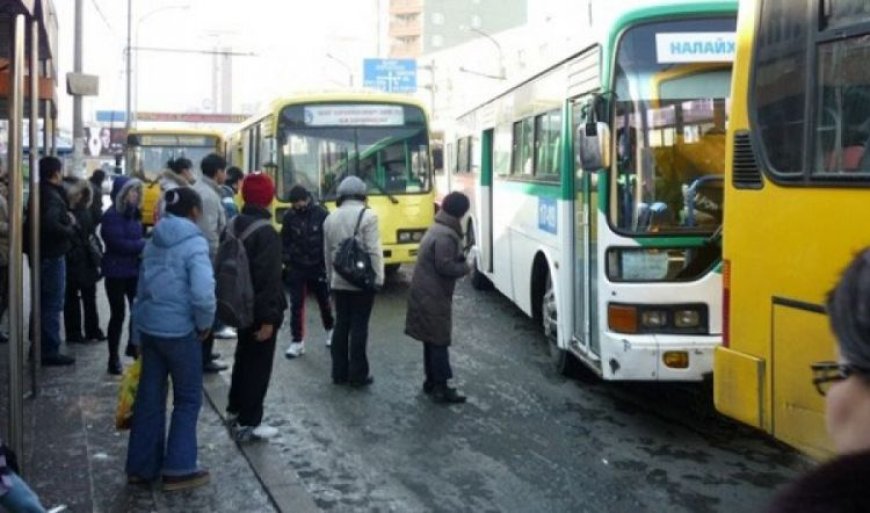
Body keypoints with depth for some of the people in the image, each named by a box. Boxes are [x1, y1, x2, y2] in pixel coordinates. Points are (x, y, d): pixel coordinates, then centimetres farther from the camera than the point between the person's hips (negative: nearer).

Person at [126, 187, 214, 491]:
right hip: (178, 330, -7)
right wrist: (205, 324, -8)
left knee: (149, 396, 14)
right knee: (188, 399, 7)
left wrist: (139, 336, 19)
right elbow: (202, 293, -26)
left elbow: (142, 286, 14)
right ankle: (178, 469, 10)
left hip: (148, 326, 7)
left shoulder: (154, 241, 9)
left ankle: (141, 466, 22)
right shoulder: (194, 242, -14)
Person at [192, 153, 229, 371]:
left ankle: (201, 351, 29)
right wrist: (216, 261, -18)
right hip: (208, 259, -10)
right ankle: (204, 359, 5)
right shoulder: (209, 195, -19)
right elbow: (210, 235, -23)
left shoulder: (197, 189, 11)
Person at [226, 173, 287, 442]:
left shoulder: (234, 226, 7)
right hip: (259, 309, -9)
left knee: (243, 357, 22)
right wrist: (268, 317, -22)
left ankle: (235, 409, 34)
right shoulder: (266, 233, -22)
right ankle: (248, 423, 5)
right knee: (258, 364, 0)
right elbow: (268, 278, -25)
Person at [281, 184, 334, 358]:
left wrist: (327, 264, -8)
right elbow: (284, 241, 5)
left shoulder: (321, 214, -11)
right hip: (296, 268, 1)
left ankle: (330, 329, 38)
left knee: (324, 301, 15)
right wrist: (286, 262, -1)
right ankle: (297, 341, 6)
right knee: (296, 305, 0)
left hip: (318, 267, -1)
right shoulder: (289, 216, -4)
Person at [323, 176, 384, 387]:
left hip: (339, 281, 5)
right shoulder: (367, 215, -10)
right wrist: (378, 278, -9)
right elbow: (374, 251, -15)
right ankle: (358, 375, 3)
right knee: (359, 327, -1)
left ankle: (339, 372, 14)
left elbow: (327, 252, 13)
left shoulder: (330, 218, 8)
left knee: (341, 325, 11)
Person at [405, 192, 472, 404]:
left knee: (431, 339, 15)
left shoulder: (436, 229, 14)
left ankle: (431, 382, 23)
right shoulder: (446, 235, -20)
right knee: (440, 341, -5)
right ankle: (441, 388, -2)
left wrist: (460, 259, 6)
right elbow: (445, 266, -25)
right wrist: (465, 267, -9)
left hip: (426, 294, 10)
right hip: (434, 296, -10)